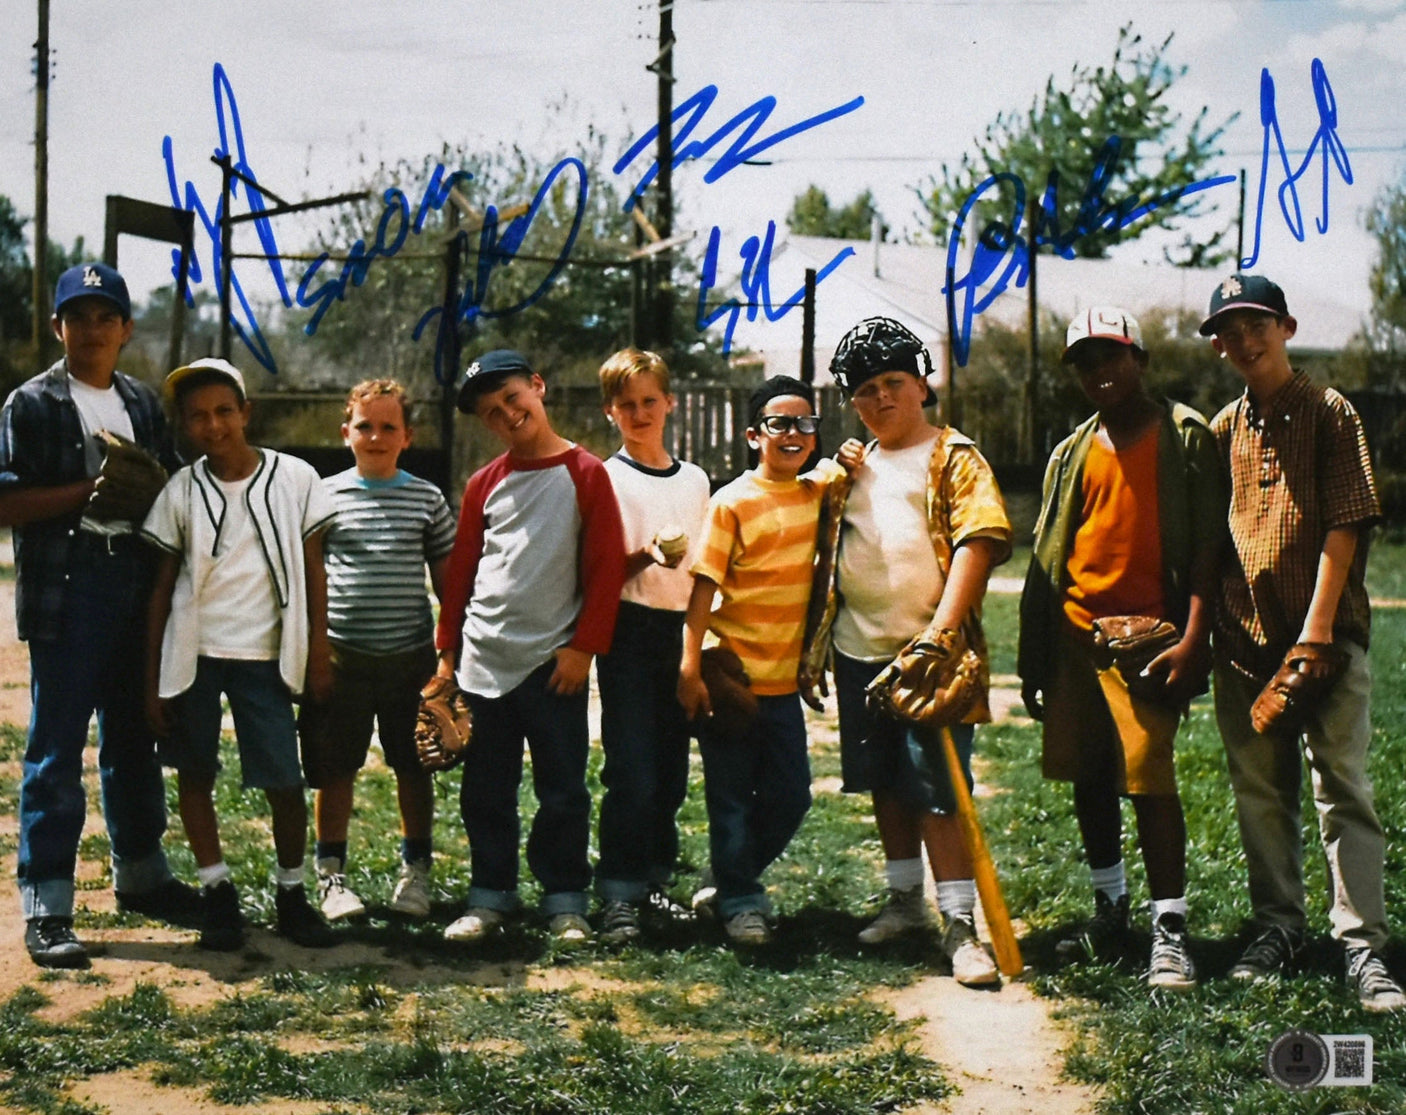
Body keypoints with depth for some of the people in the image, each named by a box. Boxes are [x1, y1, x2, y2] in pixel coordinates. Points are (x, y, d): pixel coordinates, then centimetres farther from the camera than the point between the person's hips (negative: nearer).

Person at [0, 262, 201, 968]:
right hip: (66, 591, -6)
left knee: (134, 739, 16)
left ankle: (141, 875, 30)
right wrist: (90, 490, -20)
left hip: (138, 586, 6)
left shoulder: (144, 404, 14)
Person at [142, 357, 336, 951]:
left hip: (264, 655, -1)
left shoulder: (294, 478, -2)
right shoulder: (181, 491, 0)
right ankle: (217, 892, 20)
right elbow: (163, 585, 4)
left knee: (284, 780, -4)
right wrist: (152, 678, 2)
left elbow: (313, 568, 4)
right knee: (194, 774, 6)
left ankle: (291, 892, 14)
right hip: (193, 653, 2)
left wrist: (318, 652, 1)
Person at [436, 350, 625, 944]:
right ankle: (490, 895, 20)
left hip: (554, 660, -3)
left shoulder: (584, 473, -2)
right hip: (485, 660, 4)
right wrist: (447, 648, 10)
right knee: (485, 789, 9)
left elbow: (606, 567, -4)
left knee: (563, 790, 2)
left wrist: (583, 646, -9)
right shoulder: (484, 483, 9)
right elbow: (460, 570, 14)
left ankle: (566, 901, 13)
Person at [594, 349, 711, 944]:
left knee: (672, 770, 8)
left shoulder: (695, 480, 14)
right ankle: (618, 897, -6)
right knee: (631, 772, -10)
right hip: (630, 632, -5)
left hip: (682, 631, 5)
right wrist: (646, 555, -23)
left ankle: (654, 880, 19)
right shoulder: (606, 479, -1)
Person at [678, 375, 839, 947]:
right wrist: (690, 670, -16)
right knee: (732, 796, 3)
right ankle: (739, 903, 16)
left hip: (783, 679, 5)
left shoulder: (818, 490, 5)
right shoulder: (733, 501, -8)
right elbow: (704, 588, -10)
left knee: (790, 795, 9)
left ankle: (734, 879, 29)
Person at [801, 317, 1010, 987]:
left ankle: (960, 924, -4)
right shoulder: (849, 471, 16)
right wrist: (814, 644, 14)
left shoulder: (954, 459, -1)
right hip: (860, 653, 6)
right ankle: (904, 901, 27)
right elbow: (828, 559, 20)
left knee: (936, 790, -8)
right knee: (885, 785, 14)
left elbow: (977, 543, -13)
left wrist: (939, 633, -23)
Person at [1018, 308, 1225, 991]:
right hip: (1075, 633, 6)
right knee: (1088, 780, 10)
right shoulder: (1072, 453, 16)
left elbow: (1207, 544, -5)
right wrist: (1032, 659, 13)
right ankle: (1110, 912, 24)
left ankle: (1170, 930, -7)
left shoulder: (1186, 436, 1)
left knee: (1147, 778, -13)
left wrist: (1194, 637, -15)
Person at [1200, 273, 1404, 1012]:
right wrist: (1201, 626, 5)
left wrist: (1317, 628, -14)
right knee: (1260, 793, 10)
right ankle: (1278, 928, 21)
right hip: (1244, 639, 5)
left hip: (1324, 637, -5)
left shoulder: (1328, 412, -1)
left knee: (1342, 787, -7)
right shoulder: (1224, 428, 12)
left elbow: (1344, 525, -7)